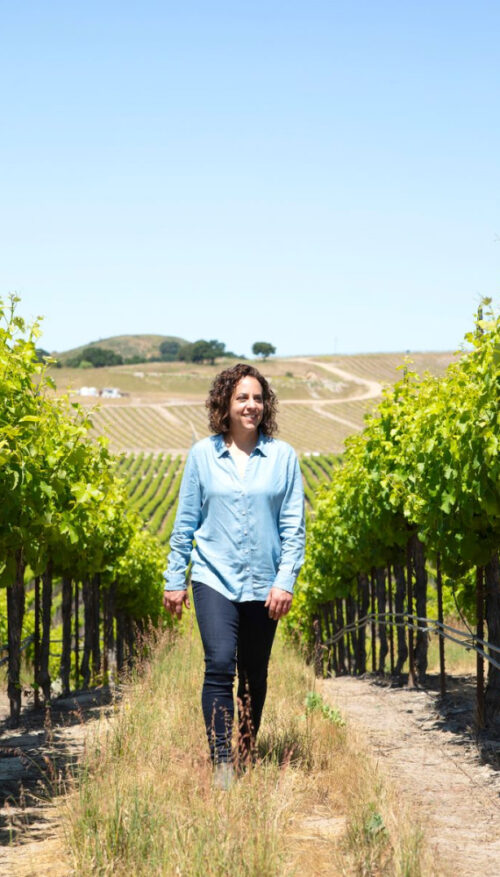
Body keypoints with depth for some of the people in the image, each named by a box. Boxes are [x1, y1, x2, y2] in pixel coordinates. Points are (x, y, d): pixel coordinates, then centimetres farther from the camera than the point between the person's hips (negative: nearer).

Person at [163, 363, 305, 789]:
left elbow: (293, 526, 0)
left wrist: (285, 581, -7)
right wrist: (174, 580, 6)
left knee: (254, 675, 9)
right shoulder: (202, 455, 1)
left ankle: (247, 757, 27)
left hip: (263, 584, 1)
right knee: (219, 664, -16)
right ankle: (221, 763, -15)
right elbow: (186, 522, 6)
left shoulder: (283, 456, 0)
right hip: (215, 578, -1)